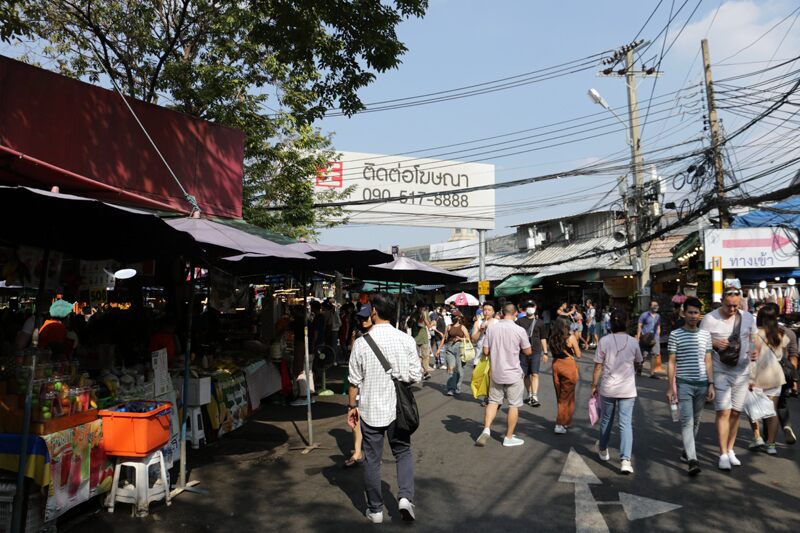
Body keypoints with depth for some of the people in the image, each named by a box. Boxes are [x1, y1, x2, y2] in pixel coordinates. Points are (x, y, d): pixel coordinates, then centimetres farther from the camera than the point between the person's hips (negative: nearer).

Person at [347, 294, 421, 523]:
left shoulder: (361, 343, -10)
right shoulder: (406, 340, -8)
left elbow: (354, 380, -4)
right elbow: (416, 377, -5)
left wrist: (352, 406, 9)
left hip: (370, 410, -1)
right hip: (397, 408, 1)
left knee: (372, 459, 12)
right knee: (403, 453, 19)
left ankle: (375, 510, 22)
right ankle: (405, 497, 2)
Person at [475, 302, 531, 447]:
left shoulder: (491, 328, -4)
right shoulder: (519, 330, -14)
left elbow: (486, 352, 1)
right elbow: (528, 352, -3)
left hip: (496, 373, 3)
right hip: (513, 374, -3)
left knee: (493, 401, 16)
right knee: (514, 405, 9)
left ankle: (486, 429, 0)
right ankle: (509, 437, 17)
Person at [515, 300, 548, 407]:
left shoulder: (539, 322, 7)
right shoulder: (520, 321, 5)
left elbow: (543, 338, 11)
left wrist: (545, 352, 8)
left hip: (536, 351, -1)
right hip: (523, 351, 1)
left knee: (535, 374, -10)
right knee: (526, 375, 9)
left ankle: (535, 397, -13)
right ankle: (530, 395, 23)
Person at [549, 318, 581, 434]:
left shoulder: (552, 338, 3)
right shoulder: (571, 337, -7)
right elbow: (578, 355, -2)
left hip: (556, 365, 4)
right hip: (569, 365, -4)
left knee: (560, 396, 16)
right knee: (567, 397, 4)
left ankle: (565, 422, 29)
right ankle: (560, 424, 0)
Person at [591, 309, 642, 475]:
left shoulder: (604, 341, -7)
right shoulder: (633, 342, -3)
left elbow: (598, 367, -5)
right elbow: (637, 363, 13)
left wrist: (594, 385, 6)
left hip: (608, 388, 0)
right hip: (628, 389, 0)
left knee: (606, 420, 18)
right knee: (626, 423, 1)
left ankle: (603, 450, 38)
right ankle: (625, 460, -8)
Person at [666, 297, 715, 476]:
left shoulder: (705, 334, 8)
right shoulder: (675, 334, -2)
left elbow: (708, 361, 10)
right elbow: (671, 362, -1)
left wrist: (711, 384, 4)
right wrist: (670, 386, -5)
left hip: (702, 384, 4)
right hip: (684, 383, -4)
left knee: (696, 421, 13)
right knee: (687, 421, -9)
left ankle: (686, 451, 29)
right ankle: (692, 459, -12)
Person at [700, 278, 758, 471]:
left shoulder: (748, 317, 3)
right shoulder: (710, 318, -8)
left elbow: (753, 340, 12)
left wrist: (755, 352, -9)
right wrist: (713, 343, -21)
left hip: (742, 372, 4)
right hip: (720, 372, -3)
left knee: (735, 412, 10)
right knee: (723, 412, -8)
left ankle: (730, 450, 23)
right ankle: (723, 454, -1)